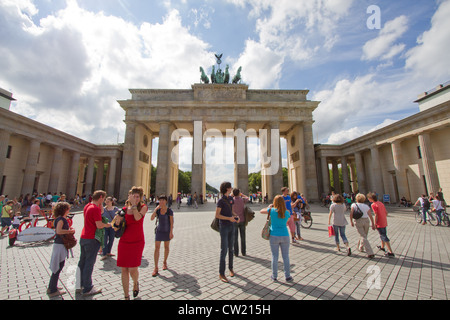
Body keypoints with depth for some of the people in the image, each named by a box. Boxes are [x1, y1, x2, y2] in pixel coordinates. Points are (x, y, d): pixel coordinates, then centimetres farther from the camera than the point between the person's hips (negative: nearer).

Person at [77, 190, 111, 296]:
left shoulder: (87, 206, 8)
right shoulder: (95, 208, -21)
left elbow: (100, 213, 13)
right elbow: (99, 225, -23)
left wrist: (100, 206, 5)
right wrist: (107, 225, -5)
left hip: (83, 237, 10)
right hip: (91, 239, -9)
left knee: (82, 262, 20)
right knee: (89, 263, 1)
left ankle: (80, 284, 35)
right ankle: (87, 289, 12)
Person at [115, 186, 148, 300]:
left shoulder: (143, 207, -3)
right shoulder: (124, 209, 6)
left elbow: (137, 217, -21)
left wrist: (134, 204, -20)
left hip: (137, 242, -3)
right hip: (124, 241, 3)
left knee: (133, 269, -6)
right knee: (124, 269, 7)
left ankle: (136, 283, 31)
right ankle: (126, 296, 26)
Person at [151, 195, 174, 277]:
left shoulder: (169, 211, -13)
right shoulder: (157, 210, -4)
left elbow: (171, 222, -13)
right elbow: (152, 218, -16)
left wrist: (171, 232, -17)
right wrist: (156, 208, -20)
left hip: (167, 231, -1)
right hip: (159, 231, 2)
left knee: (166, 247, 13)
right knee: (157, 248, -4)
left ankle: (164, 262, 36)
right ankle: (156, 268, 3)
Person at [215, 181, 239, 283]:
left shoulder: (230, 198, 7)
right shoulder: (220, 201, -16)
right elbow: (217, 215, -17)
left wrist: (236, 216, -3)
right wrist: (229, 218, -24)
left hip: (231, 226, 7)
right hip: (223, 227, -7)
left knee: (231, 248, 16)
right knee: (224, 250, -3)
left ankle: (231, 268, 34)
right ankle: (221, 274, 9)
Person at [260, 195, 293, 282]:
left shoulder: (272, 210, -11)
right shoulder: (287, 212, -5)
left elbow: (261, 211, 2)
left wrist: (269, 206, 14)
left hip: (274, 236, -1)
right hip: (285, 236, 2)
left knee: (275, 257, 10)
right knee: (286, 257, 13)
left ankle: (274, 276, 21)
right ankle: (287, 276, 24)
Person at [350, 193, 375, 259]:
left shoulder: (354, 205, 2)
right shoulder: (366, 206, 9)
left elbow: (351, 214, -8)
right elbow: (371, 216, 3)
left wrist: (351, 222, 1)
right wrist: (373, 224, 7)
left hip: (358, 221, -4)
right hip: (366, 221, 4)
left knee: (363, 237, -2)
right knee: (364, 235, 21)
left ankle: (370, 253, -9)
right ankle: (360, 247, 39)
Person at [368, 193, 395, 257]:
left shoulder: (373, 205, -17)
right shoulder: (381, 203, 7)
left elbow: (376, 215, -20)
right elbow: (386, 212, 12)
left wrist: (375, 224, -13)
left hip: (379, 224, -9)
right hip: (384, 223, 9)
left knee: (384, 237, -2)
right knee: (383, 235, 24)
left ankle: (391, 252, -2)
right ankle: (382, 247, 42)